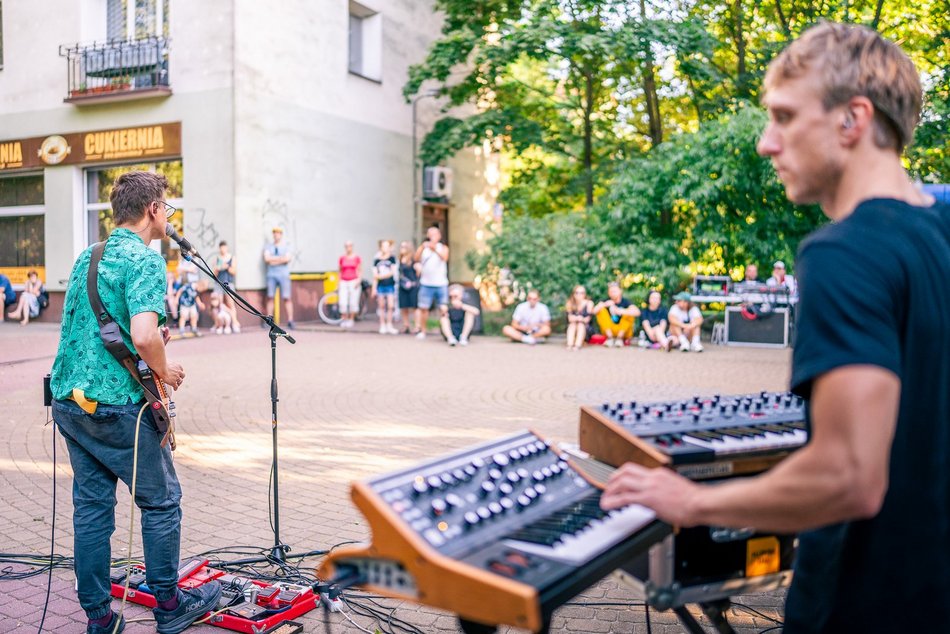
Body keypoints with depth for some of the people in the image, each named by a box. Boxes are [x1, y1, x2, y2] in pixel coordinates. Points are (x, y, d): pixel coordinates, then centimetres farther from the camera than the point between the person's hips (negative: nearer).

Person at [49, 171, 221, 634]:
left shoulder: (87, 257, 14)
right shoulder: (145, 259, -14)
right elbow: (143, 336, -28)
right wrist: (164, 372, -10)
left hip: (68, 400, 8)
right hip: (116, 405, -8)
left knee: (91, 505, 13)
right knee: (161, 501, 8)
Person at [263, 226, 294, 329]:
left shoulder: (286, 246, 7)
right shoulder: (269, 247, 13)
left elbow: (287, 259, -9)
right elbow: (266, 258, -3)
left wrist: (273, 260, -6)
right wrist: (281, 258, -5)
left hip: (283, 275, -2)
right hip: (271, 275, 2)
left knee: (287, 298, -7)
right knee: (270, 297, 1)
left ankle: (290, 321, -8)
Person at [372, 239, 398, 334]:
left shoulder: (392, 258, -1)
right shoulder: (377, 260, 6)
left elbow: (393, 272, -7)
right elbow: (375, 275, 8)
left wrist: (380, 276, -11)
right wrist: (374, 287, 7)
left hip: (390, 285, -2)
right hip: (380, 286, 2)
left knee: (390, 305, -4)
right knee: (382, 306, 8)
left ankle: (389, 325, 8)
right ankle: (382, 326, 16)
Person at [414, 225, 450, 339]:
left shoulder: (443, 248, 7)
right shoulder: (423, 247, 7)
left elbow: (444, 258, -15)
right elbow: (416, 259, -10)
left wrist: (435, 249, -35)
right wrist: (422, 247, -29)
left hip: (441, 284, 0)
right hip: (426, 284, 0)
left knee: (443, 309, -4)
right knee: (423, 308, -1)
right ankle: (422, 330, 9)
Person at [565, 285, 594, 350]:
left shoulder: (589, 303, -8)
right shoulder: (570, 303, -3)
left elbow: (587, 319, -12)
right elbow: (570, 318, -14)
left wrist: (581, 319, -33)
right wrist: (577, 318, -34)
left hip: (586, 329, -2)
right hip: (572, 328, 2)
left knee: (580, 324, -31)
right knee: (572, 324, -28)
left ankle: (578, 345, -50)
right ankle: (570, 345, -46)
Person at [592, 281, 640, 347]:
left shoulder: (625, 301, -11)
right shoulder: (606, 301, -5)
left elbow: (637, 312, -31)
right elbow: (594, 311, -22)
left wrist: (621, 311, -42)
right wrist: (604, 304, -40)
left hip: (623, 331, -2)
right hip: (609, 331, 2)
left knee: (629, 312, -23)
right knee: (601, 310, -16)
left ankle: (619, 338, -19)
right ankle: (610, 338, -17)